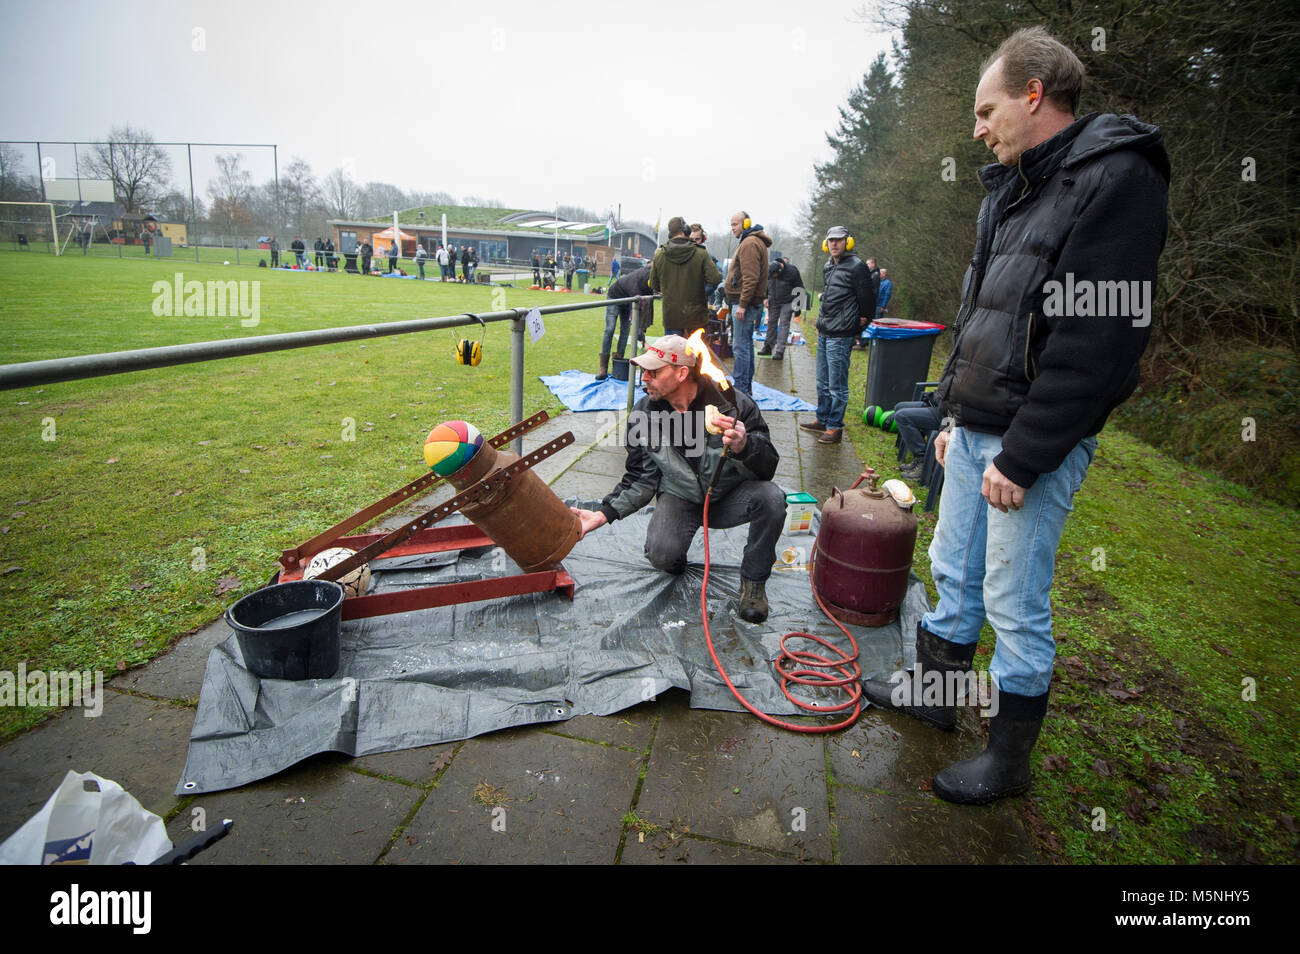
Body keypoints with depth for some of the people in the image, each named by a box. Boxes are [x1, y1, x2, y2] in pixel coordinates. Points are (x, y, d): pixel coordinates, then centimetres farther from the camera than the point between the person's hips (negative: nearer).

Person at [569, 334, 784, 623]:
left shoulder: (734, 403, -20)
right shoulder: (643, 414, -12)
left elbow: (767, 468, -19)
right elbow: (641, 478, -1)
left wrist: (743, 446, -42)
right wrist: (603, 514, -13)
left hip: (730, 497, 0)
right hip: (679, 499, 1)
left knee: (771, 498, -32)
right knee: (660, 556, -28)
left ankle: (754, 580, -4)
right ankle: (676, 564, 15)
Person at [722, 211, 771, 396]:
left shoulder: (749, 243, -13)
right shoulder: (754, 242, 21)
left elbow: (751, 278, -22)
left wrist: (742, 304, -24)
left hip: (745, 302, -11)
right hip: (751, 303, 11)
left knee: (741, 345, -8)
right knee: (746, 344, 14)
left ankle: (740, 388, -6)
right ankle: (746, 385, 21)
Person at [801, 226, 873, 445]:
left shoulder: (857, 267, -11)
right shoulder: (828, 266, 15)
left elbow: (867, 299, -10)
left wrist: (858, 324, -2)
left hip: (840, 336, -9)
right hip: (824, 334, 9)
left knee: (837, 385, -3)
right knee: (823, 382, 17)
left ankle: (835, 427, 4)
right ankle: (822, 420, 29)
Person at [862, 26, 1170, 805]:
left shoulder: (1116, 177, -13)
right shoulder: (1013, 189, 15)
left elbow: (1097, 339, -20)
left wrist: (1022, 457, -21)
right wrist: (957, 414, 15)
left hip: (1034, 446, -8)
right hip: (976, 432, 9)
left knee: (1016, 605, 3)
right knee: (953, 572, 18)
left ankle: (1009, 762, 22)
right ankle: (937, 692, 38)